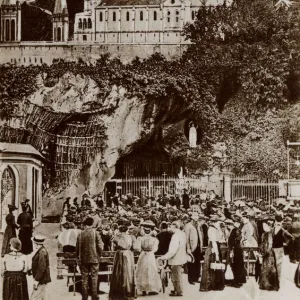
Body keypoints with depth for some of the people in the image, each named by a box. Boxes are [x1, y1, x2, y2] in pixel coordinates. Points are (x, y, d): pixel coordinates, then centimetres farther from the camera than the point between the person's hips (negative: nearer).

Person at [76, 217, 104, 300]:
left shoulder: (80, 234, -2)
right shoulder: (95, 233, -7)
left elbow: (77, 247, 3)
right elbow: (100, 246, -9)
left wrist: (79, 257, 16)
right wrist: (99, 254, 8)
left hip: (83, 259, 2)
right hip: (94, 259, -2)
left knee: (84, 279, 8)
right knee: (94, 278, 5)